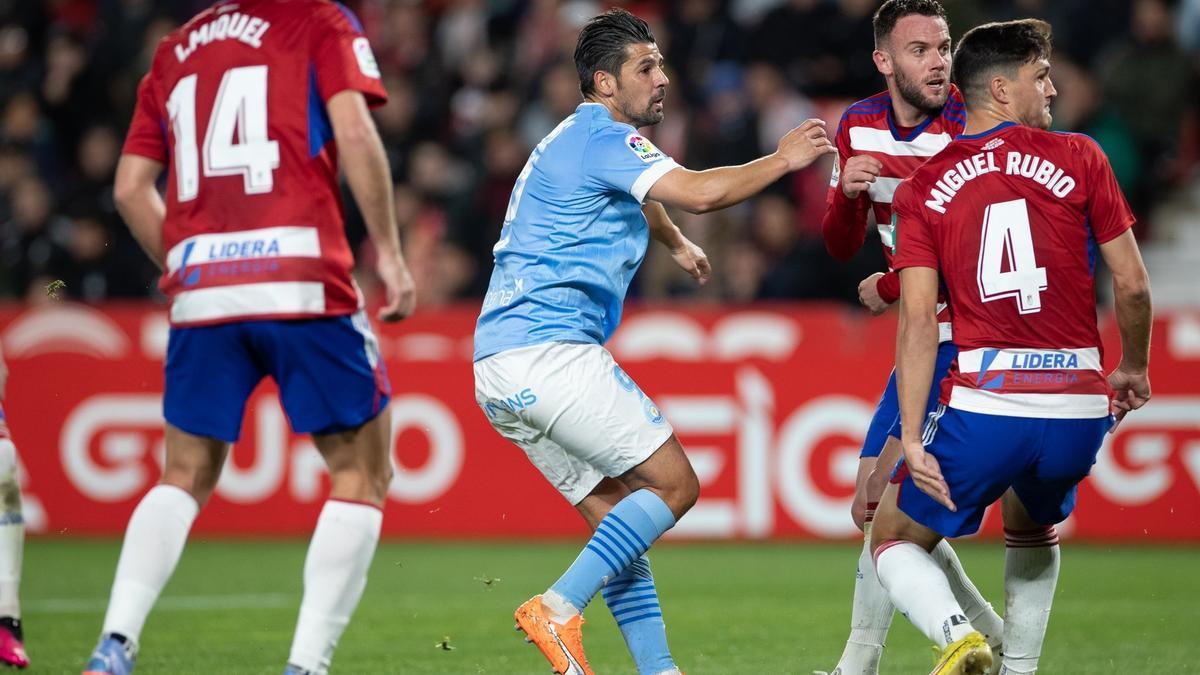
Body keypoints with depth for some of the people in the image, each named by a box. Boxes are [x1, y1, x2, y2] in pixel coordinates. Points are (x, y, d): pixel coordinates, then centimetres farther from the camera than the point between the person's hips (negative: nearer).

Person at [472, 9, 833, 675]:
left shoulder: (574, 140, 25)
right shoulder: (604, 137, -7)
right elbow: (700, 192, -21)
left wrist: (677, 243, 60)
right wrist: (782, 159, -9)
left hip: (497, 371, 10)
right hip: (550, 351, -10)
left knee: (615, 513, 9)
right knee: (673, 483, -7)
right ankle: (558, 609, -18)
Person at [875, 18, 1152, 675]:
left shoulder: (922, 189, 6)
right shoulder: (1078, 158, 4)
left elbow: (918, 319, -3)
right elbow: (1132, 286, 5)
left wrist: (912, 437, -4)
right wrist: (1133, 370, 23)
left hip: (985, 404, -2)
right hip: (1079, 406, 2)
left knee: (894, 540, 15)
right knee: (1033, 532, 33)